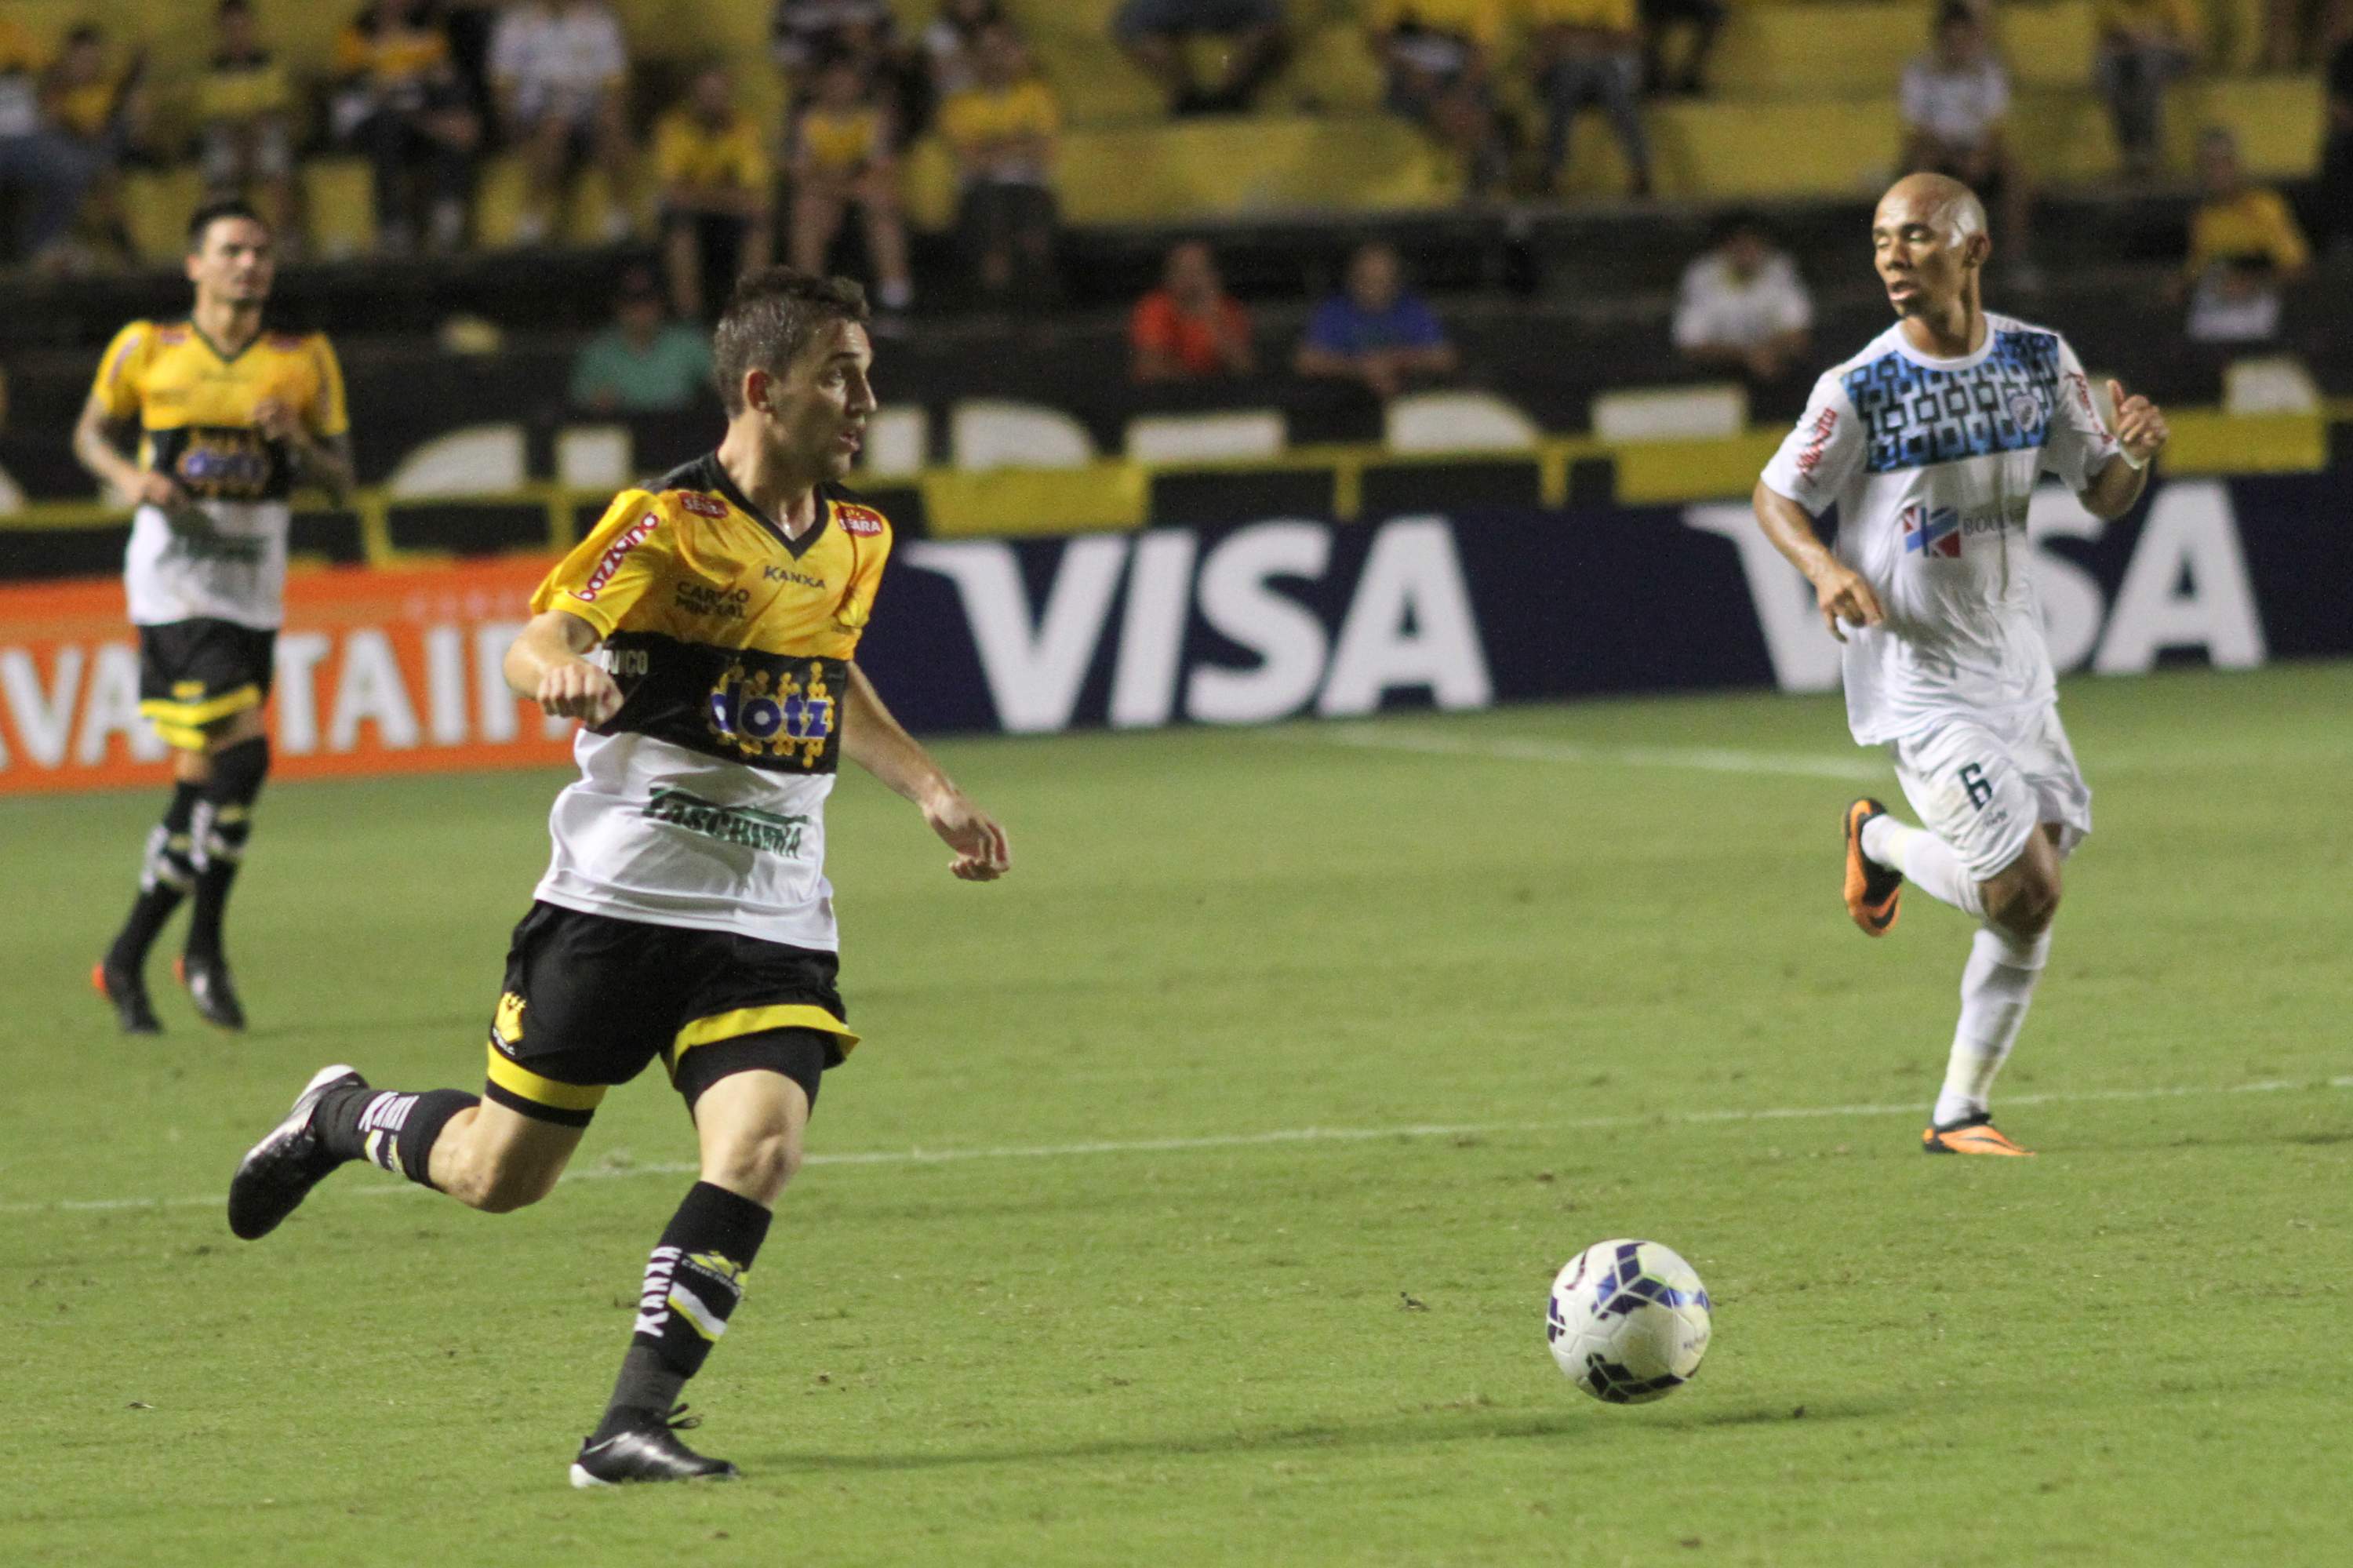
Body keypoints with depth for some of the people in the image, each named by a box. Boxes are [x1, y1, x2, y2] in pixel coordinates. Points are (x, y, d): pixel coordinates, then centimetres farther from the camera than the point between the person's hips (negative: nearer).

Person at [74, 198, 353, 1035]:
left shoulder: (305, 361, 6)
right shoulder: (146, 350, 0)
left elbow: (341, 479, 9)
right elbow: (92, 432, 13)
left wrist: (297, 440, -12)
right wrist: (132, 477, -8)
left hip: (255, 586, 4)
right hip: (174, 577, -4)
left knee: (204, 773, 5)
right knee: (240, 751, -19)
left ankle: (129, 957, 18)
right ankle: (204, 948, -4)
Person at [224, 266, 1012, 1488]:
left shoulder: (854, 540, 10)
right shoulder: (667, 523, -12)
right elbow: (533, 644, -24)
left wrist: (930, 792, 23)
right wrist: (562, 671, -47)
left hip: (772, 923, 5)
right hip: (619, 897, -5)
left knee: (759, 1148, -18)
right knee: (500, 1173, 4)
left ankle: (631, 1425, -14)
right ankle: (339, 1119, 36)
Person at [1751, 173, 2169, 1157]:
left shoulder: (2039, 362, 0)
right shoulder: (1859, 389, -14)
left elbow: (2101, 495, 8)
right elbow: (1777, 495, -3)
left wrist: (2134, 454, -15)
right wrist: (1824, 566, -23)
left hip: (2015, 665, 5)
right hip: (1919, 678, -5)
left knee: (2031, 907, 6)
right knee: (2026, 892, -13)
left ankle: (1960, 1112, 20)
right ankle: (1879, 840, 15)